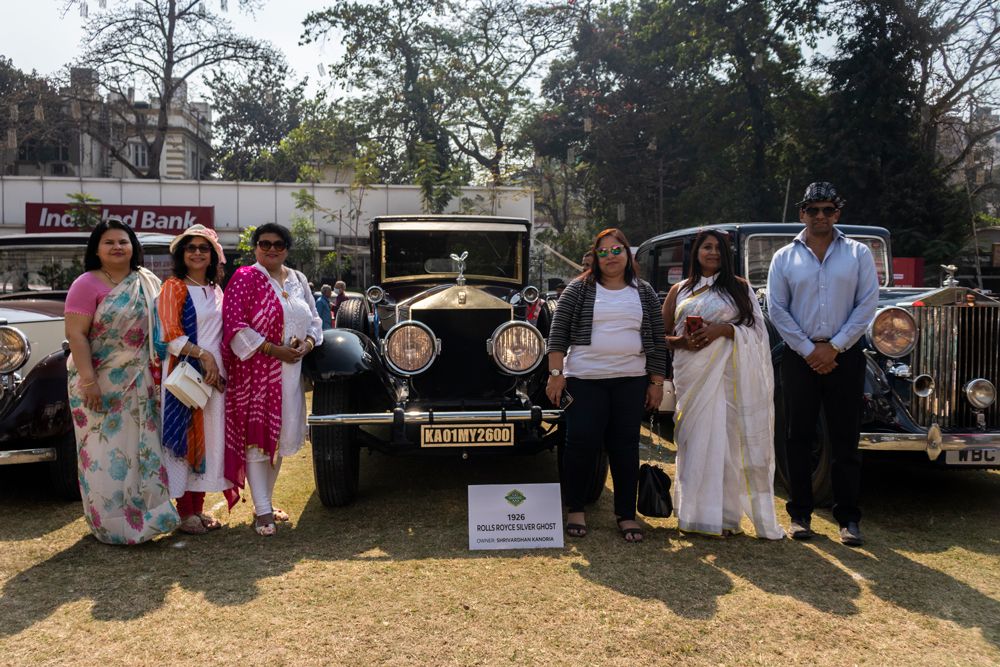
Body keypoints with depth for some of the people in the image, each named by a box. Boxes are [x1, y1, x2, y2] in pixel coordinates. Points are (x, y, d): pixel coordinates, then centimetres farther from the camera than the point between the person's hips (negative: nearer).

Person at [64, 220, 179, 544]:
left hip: (139, 383, 5)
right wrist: (88, 380, -21)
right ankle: (111, 524, 13)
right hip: (98, 382, -5)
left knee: (142, 448, 10)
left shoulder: (149, 283, 6)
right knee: (105, 453, 2)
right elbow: (76, 334, -14)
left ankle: (144, 513, 22)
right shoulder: (87, 284, -9)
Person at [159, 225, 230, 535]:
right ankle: (184, 511, 7)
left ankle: (199, 507, 17)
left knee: (209, 439, 8)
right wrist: (202, 354, -19)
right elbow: (170, 334, -12)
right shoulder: (173, 287, -4)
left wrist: (219, 364, 7)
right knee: (184, 437, -1)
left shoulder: (216, 290, 15)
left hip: (215, 374, 6)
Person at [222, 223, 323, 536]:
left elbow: (313, 319, 18)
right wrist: (274, 350, -17)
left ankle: (265, 500, 27)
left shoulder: (298, 280, 13)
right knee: (256, 436, -2)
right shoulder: (244, 278, -5)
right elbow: (234, 325, -13)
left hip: (291, 372, 6)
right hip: (255, 372, -6)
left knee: (279, 435, 13)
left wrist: (308, 342, -4)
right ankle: (262, 512, 2)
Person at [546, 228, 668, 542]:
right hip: (585, 380, -2)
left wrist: (656, 381, 5)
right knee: (582, 443, -3)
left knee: (625, 446, 5)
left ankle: (626, 514, 16)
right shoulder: (579, 289, 2)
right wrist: (555, 374, -8)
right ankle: (575, 509, 14)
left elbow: (657, 339, 10)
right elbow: (558, 332, -1)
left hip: (631, 381, 2)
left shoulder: (644, 292, 9)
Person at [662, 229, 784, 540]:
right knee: (694, 441, -1)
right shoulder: (679, 290, 16)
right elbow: (664, 334, 14)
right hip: (692, 373, 1)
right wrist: (682, 341, -8)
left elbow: (756, 328, 3)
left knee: (726, 439, -4)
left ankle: (724, 515, 2)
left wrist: (722, 330, -13)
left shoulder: (739, 287, 11)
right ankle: (692, 513, 5)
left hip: (730, 374, -1)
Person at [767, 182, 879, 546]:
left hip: (845, 355, 0)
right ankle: (800, 513, 15)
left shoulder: (858, 253, 5)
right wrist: (808, 349, -7)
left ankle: (849, 518, 11)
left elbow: (867, 304, -1)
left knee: (845, 440, 3)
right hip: (799, 356, 0)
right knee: (800, 437, 5)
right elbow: (777, 309, 0)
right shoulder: (784, 257, 5)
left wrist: (834, 346, -8)